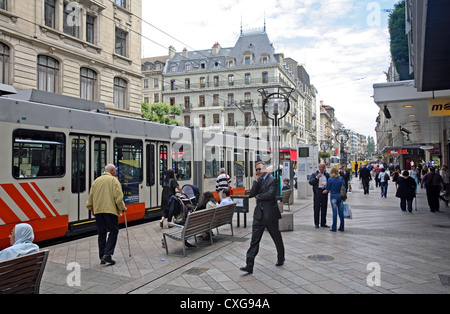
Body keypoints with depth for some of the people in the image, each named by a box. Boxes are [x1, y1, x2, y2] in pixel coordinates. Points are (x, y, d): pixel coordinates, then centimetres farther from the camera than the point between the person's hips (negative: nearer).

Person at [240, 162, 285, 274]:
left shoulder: (272, 180, -8)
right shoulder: (257, 181, 11)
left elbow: (270, 194, -22)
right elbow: (252, 194, -2)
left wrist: (258, 196, -7)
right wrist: (256, 180, -8)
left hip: (270, 214, -5)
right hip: (259, 214, 5)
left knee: (277, 238, 13)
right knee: (254, 240, -1)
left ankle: (281, 259, 35)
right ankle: (249, 266, -1)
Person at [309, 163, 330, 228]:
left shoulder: (327, 174, 14)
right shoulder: (314, 174, 4)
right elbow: (310, 182, -7)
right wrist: (317, 177, -16)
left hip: (324, 192, 3)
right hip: (317, 192, -3)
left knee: (324, 208, 7)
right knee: (317, 208, -2)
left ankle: (323, 223, 16)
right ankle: (316, 223, 5)